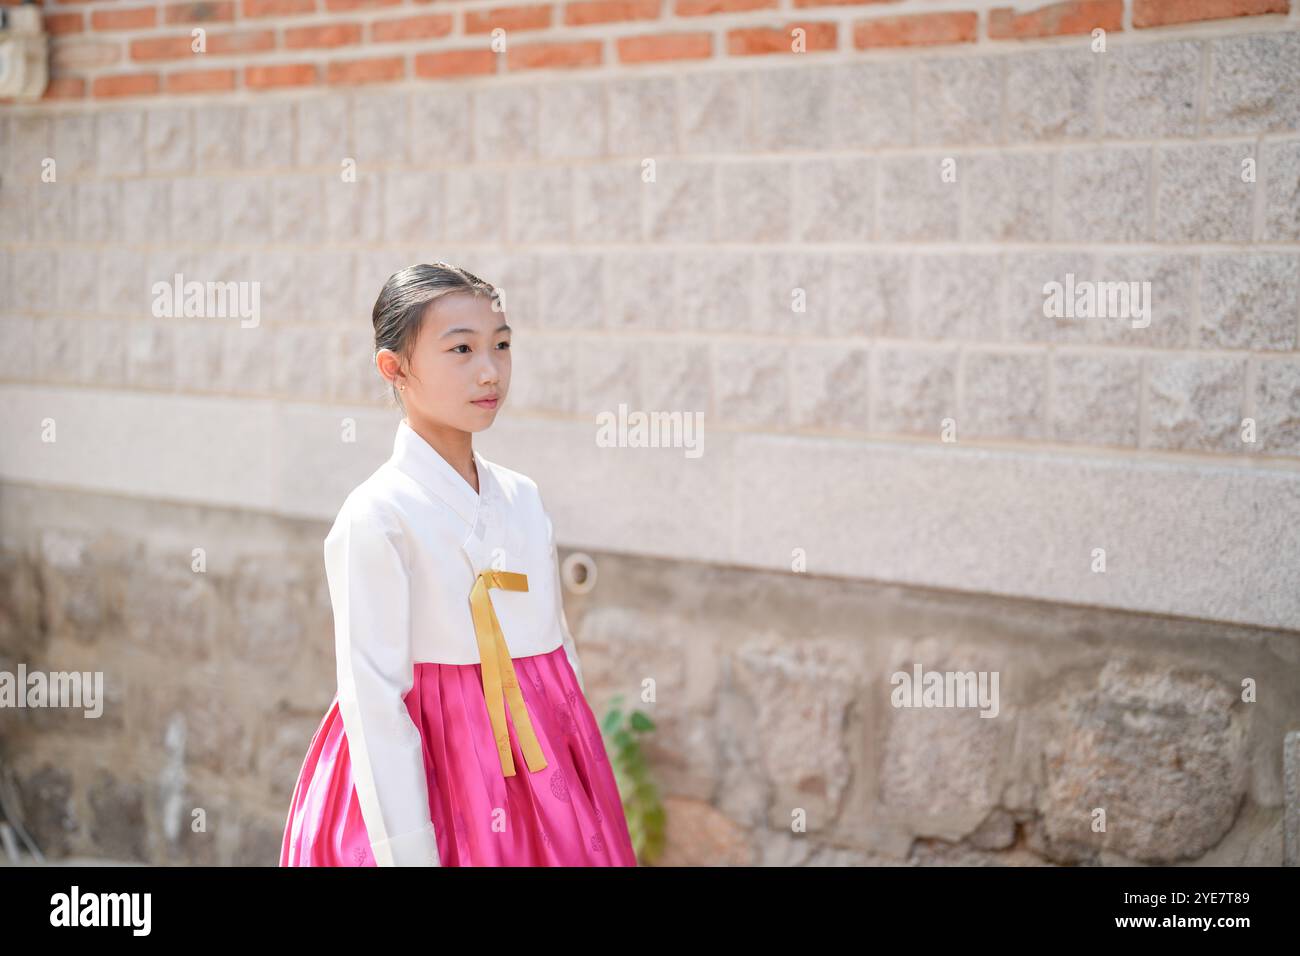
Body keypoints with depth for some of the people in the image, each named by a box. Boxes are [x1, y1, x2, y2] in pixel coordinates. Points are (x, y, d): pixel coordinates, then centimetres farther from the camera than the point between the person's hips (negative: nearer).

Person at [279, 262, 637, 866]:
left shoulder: (523, 499, 6)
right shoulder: (377, 516, -13)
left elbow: (559, 650, 12)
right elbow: (373, 698, -14)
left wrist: (583, 778, 11)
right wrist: (406, 850, -16)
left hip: (545, 773, 6)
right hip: (434, 773, -6)